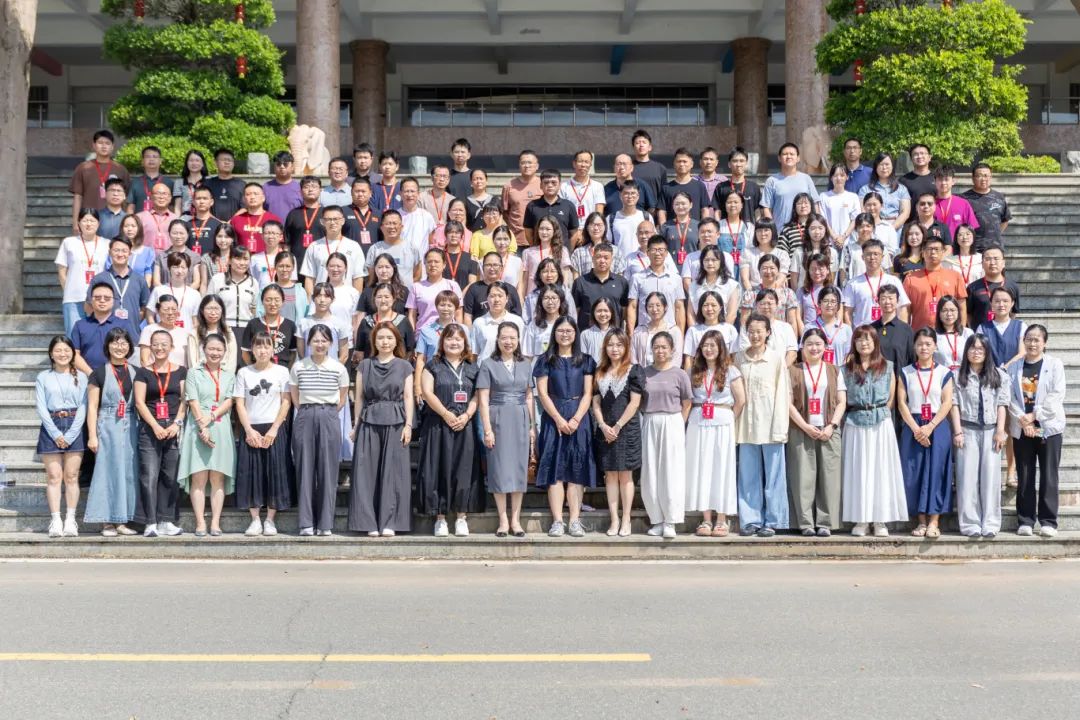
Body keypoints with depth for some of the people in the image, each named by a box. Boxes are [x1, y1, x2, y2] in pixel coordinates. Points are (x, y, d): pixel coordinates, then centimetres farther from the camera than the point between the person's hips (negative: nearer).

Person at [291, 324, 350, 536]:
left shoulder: (339, 368, 2)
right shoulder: (298, 367, 3)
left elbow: (342, 399, 10)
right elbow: (294, 396, 12)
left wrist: (327, 413, 8)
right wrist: (308, 412, 8)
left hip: (329, 419, 0)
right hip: (305, 418, 0)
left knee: (328, 470, 0)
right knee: (305, 469, 0)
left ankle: (326, 524, 6)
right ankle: (306, 523, 4)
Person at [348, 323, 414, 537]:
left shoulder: (404, 366, 8)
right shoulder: (365, 365, 10)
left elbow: (408, 397, 4)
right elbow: (359, 396, 10)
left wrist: (408, 425, -4)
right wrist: (356, 424, 4)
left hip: (395, 423, -1)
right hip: (369, 422, 1)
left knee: (392, 472, -2)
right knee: (367, 472, -2)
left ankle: (389, 523, 2)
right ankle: (370, 522, 3)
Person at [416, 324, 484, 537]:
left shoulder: (472, 368, 13)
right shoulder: (433, 366, 5)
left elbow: (477, 396, 5)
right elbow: (427, 392, -5)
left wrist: (466, 415, -12)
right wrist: (446, 414, -15)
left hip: (464, 425, 2)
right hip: (438, 425, -2)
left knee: (463, 470, 0)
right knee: (440, 470, -2)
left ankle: (462, 517, 5)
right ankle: (440, 518, 2)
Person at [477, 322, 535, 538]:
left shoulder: (524, 364, 11)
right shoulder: (488, 364, 0)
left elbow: (529, 397, 13)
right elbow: (483, 399, -4)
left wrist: (532, 426, 7)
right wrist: (487, 429, -11)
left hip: (521, 420, 3)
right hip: (498, 420, -3)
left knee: (519, 467, 3)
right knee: (500, 468, -1)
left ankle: (515, 519, 10)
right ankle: (503, 519, 5)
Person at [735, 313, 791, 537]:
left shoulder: (777, 359, 0)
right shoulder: (739, 359, 8)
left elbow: (783, 393, -3)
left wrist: (780, 427, -10)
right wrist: (735, 425, 2)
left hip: (769, 424, -3)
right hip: (747, 424, 3)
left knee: (773, 475, 1)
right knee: (748, 475, 6)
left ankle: (772, 522, 7)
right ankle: (750, 520, 12)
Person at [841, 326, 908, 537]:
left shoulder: (887, 368, 7)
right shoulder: (847, 369, 7)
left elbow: (891, 398, 7)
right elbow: (843, 400, 6)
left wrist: (878, 413, 1)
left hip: (881, 424, 0)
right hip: (855, 425, 0)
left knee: (881, 470, 0)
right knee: (858, 471, 0)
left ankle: (881, 520, 4)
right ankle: (860, 520, 4)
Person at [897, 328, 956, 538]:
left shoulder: (944, 373, 4)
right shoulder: (906, 373, 7)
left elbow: (947, 403, -3)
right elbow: (902, 403, 0)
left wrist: (930, 427, -13)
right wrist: (916, 428, -11)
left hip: (937, 427, -1)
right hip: (912, 428, 1)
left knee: (936, 471, -4)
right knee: (914, 473, 0)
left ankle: (934, 521, -1)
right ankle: (921, 521, 7)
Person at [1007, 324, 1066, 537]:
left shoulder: (1054, 365, 0)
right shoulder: (1014, 367, 6)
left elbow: (1056, 396, -8)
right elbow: (1010, 397, 0)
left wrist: (1034, 416, -12)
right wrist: (1022, 420, -12)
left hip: (1049, 427, -2)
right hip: (1021, 429, 2)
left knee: (1048, 476, -1)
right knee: (1024, 477, 5)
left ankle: (1048, 521, 4)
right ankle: (1025, 521, 11)